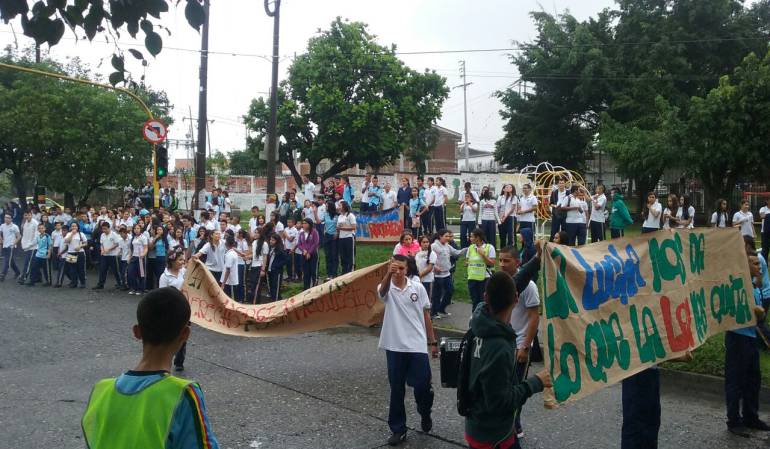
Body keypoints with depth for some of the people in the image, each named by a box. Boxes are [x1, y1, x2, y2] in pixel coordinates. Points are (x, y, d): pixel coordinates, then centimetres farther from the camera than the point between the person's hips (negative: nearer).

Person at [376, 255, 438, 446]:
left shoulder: (418, 288, 1)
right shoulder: (387, 288, -4)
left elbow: (426, 315, 8)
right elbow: (383, 290, -30)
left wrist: (433, 341, 8)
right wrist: (389, 273, -50)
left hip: (417, 346, 1)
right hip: (394, 347, 0)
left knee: (422, 386, 1)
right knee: (397, 390, 7)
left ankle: (425, 414, 32)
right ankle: (398, 429, 21)